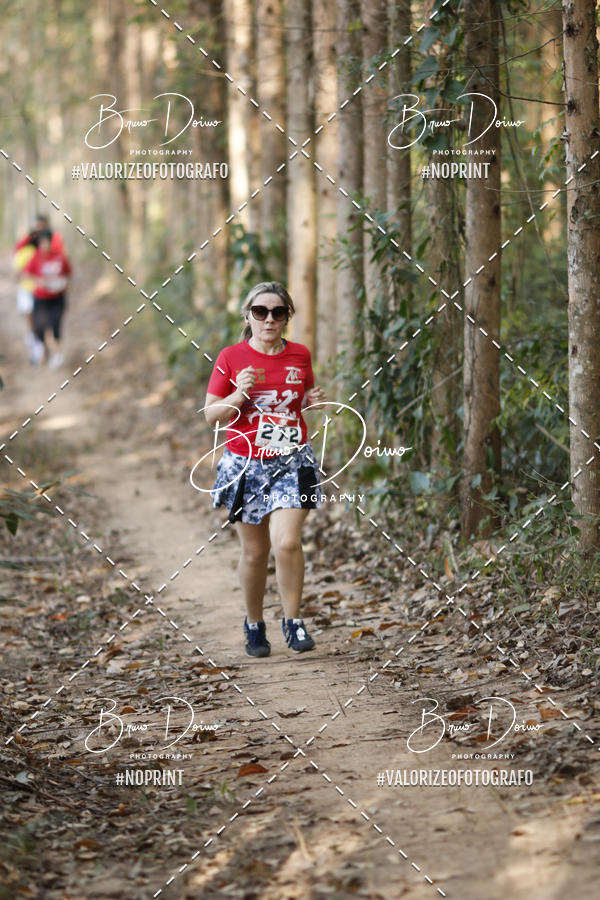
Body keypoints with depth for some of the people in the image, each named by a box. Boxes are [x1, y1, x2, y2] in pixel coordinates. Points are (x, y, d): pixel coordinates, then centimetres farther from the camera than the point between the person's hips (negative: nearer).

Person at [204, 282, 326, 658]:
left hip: (292, 461, 1)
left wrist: (311, 401, -2)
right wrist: (239, 395, -19)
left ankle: (294, 622, -1)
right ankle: (255, 625, 27)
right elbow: (211, 414, -1)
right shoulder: (232, 357, -2)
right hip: (245, 465, -1)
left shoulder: (300, 355, 5)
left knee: (287, 542, -16)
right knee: (255, 552, 7)